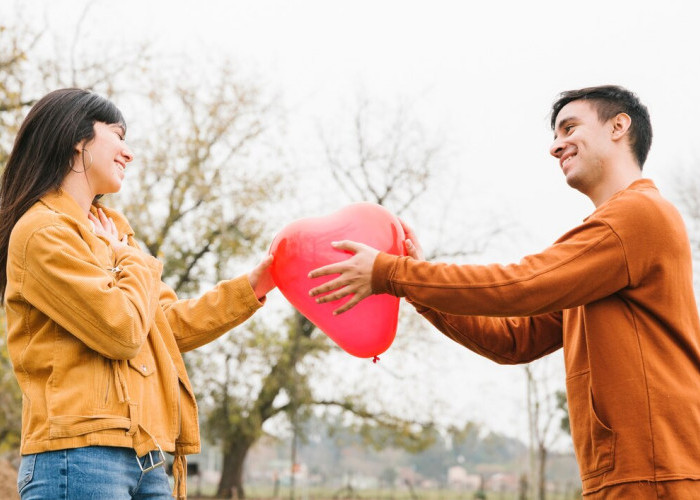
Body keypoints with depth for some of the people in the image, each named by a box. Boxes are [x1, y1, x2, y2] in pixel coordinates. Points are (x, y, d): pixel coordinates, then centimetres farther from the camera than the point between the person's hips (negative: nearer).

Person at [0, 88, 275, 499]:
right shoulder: (43, 232, -8)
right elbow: (122, 331, -15)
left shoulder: (107, 228, 20)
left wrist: (253, 286, 12)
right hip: (81, 454, -8)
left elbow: (172, 324, 19)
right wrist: (132, 260, 2)